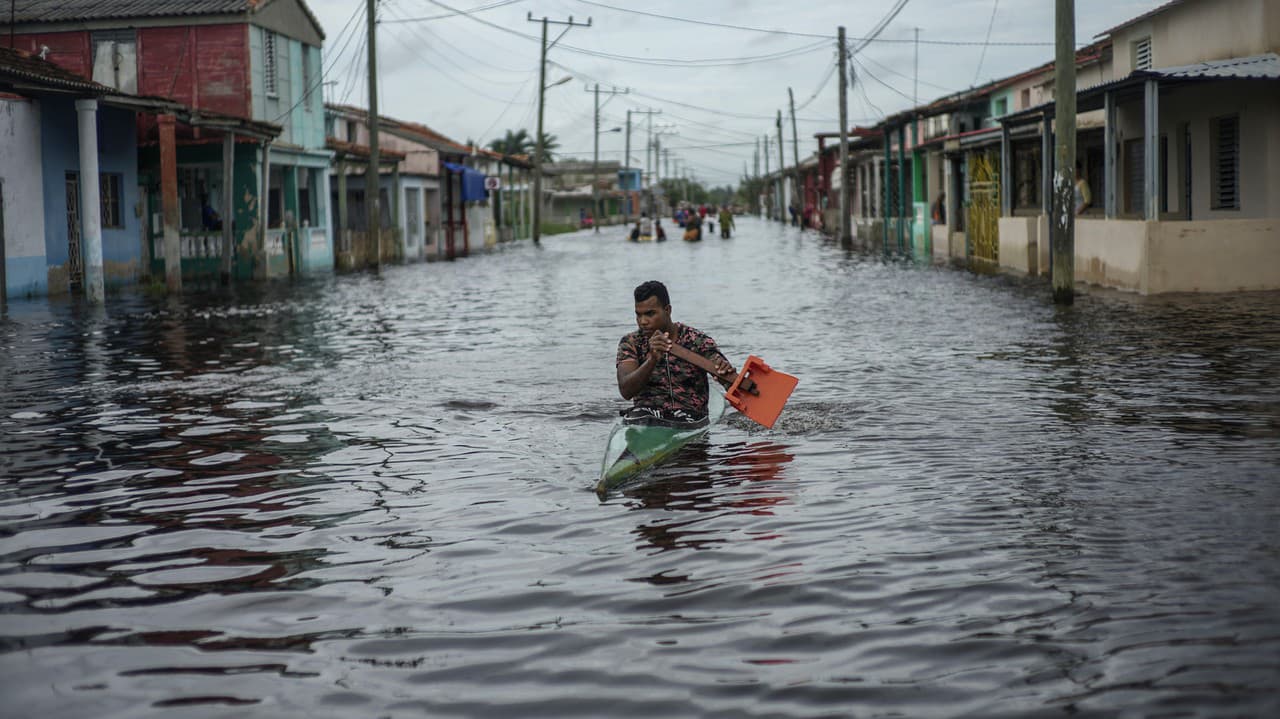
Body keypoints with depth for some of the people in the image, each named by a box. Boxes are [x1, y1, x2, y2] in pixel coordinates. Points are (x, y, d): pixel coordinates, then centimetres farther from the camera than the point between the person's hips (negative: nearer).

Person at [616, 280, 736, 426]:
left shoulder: (698, 341, 2)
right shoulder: (630, 343, 4)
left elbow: (736, 386, -7)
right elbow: (625, 391, -12)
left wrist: (728, 372, -32)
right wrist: (652, 359, -27)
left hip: (690, 420, 1)